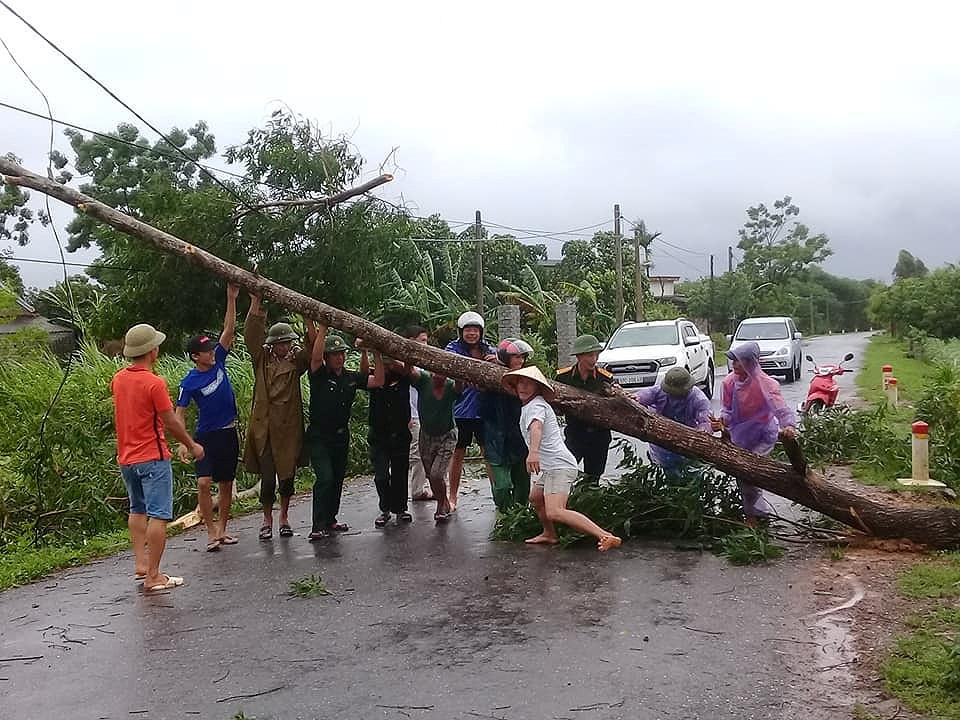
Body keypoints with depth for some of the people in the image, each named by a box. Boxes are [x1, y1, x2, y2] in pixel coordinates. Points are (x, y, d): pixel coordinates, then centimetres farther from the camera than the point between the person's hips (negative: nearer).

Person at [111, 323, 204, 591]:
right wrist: (192, 445, 1)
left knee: (137, 510, 22)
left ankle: (140, 564, 21)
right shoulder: (154, 383, -17)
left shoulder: (118, 379, 5)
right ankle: (153, 577, -6)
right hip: (152, 458, -8)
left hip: (126, 457, 8)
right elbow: (171, 422, -13)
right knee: (158, 516, -5)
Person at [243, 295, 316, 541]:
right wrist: (256, 304, -15)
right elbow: (251, 335, -6)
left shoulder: (297, 360, 6)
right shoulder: (261, 359, 5)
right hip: (264, 427, -1)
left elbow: (312, 346, -9)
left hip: (289, 428, 1)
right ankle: (267, 519, 17)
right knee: (267, 477, 0)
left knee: (287, 474, 8)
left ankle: (284, 517, 25)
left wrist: (308, 318, -22)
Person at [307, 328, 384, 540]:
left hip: (341, 437, 6)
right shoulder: (319, 375, -10)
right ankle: (318, 527, -14)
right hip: (319, 437, -6)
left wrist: (376, 354, -11)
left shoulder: (352, 377, 5)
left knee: (337, 479, 13)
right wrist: (323, 327, -31)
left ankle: (330, 520, 27)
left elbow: (378, 381, -2)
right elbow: (315, 356, -30)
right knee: (325, 478, -17)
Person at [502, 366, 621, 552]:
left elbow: (536, 427, -35)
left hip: (558, 466, -11)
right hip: (550, 467, 11)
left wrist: (533, 452, -50)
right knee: (535, 497, 30)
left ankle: (606, 537, -33)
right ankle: (550, 535, 45)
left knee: (555, 512, -25)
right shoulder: (527, 406, 19)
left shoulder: (536, 405, -12)